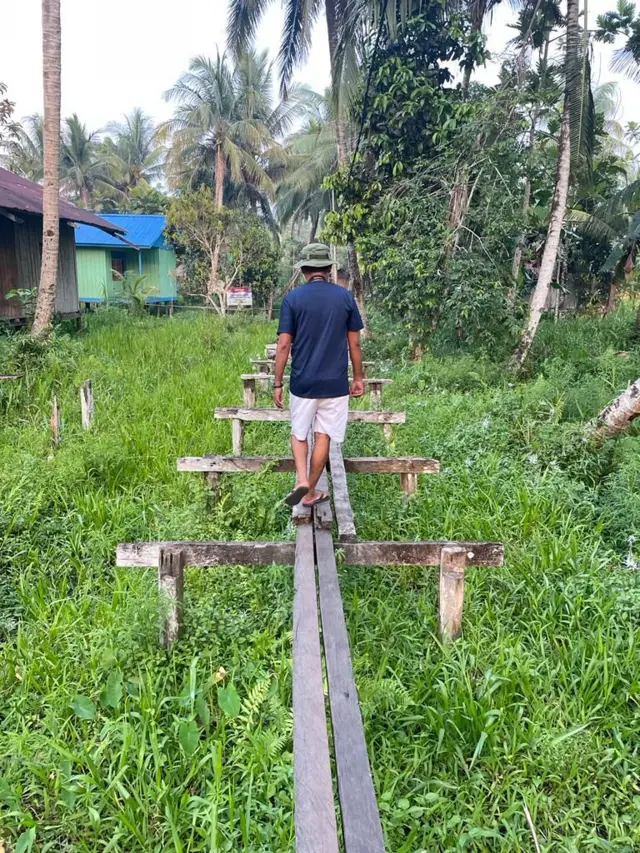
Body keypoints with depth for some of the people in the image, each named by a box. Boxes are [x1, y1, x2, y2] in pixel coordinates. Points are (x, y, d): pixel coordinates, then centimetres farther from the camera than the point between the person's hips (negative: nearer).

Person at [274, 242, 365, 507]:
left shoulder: (293, 298, -5)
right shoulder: (345, 296, -1)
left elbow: (284, 345, -7)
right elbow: (354, 343, 2)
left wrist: (277, 384, 0)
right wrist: (358, 378, 13)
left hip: (302, 382, -1)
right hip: (335, 383, 1)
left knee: (299, 433, 17)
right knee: (323, 437, 11)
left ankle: (301, 480, -3)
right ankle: (311, 492, 19)